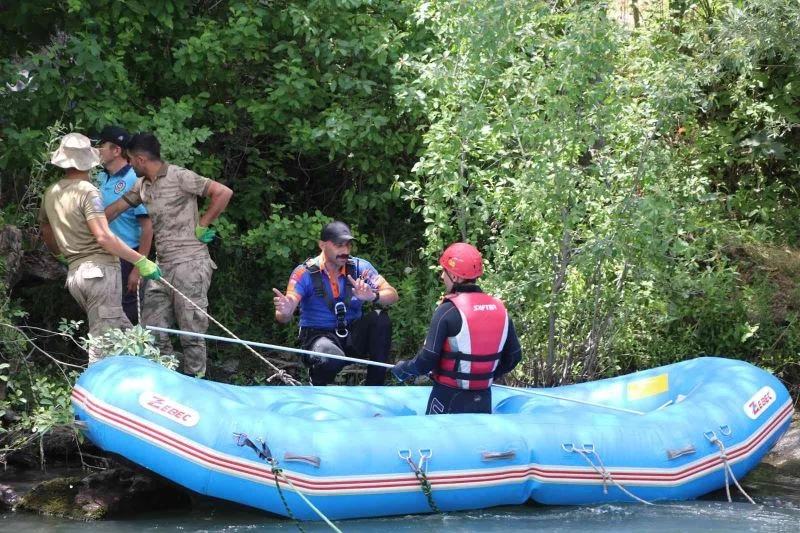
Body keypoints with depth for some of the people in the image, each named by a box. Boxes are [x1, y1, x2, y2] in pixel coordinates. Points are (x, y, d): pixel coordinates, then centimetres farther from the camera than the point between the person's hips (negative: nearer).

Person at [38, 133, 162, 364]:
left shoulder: (51, 194, 13)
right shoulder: (87, 191, -9)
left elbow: (50, 241, 24)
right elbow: (103, 236, -19)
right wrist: (141, 261, -17)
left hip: (74, 273, 7)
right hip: (99, 269, -7)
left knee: (123, 332, 13)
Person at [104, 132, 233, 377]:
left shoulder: (179, 177, -9)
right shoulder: (142, 185, 14)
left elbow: (223, 193, -12)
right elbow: (114, 210, 20)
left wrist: (201, 226, -8)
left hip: (189, 263, -8)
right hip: (162, 266, 8)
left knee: (191, 330, -3)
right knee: (152, 329, 7)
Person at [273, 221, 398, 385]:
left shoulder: (360, 267, -2)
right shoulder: (305, 273, -10)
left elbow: (392, 295, -12)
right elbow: (282, 316, -19)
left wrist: (373, 296, -35)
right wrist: (285, 312, -45)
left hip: (353, 335, 4)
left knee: (380, 319, -24)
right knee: (331, 359, -37)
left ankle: (375, 389, -16)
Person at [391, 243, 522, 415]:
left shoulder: (448, 311, -15)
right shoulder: (499, 309, 1)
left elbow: (428, 360, -16)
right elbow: (513, 356, 8)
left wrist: (403, 369, 3)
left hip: (449, 399, -5)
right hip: (483, 401, 5)